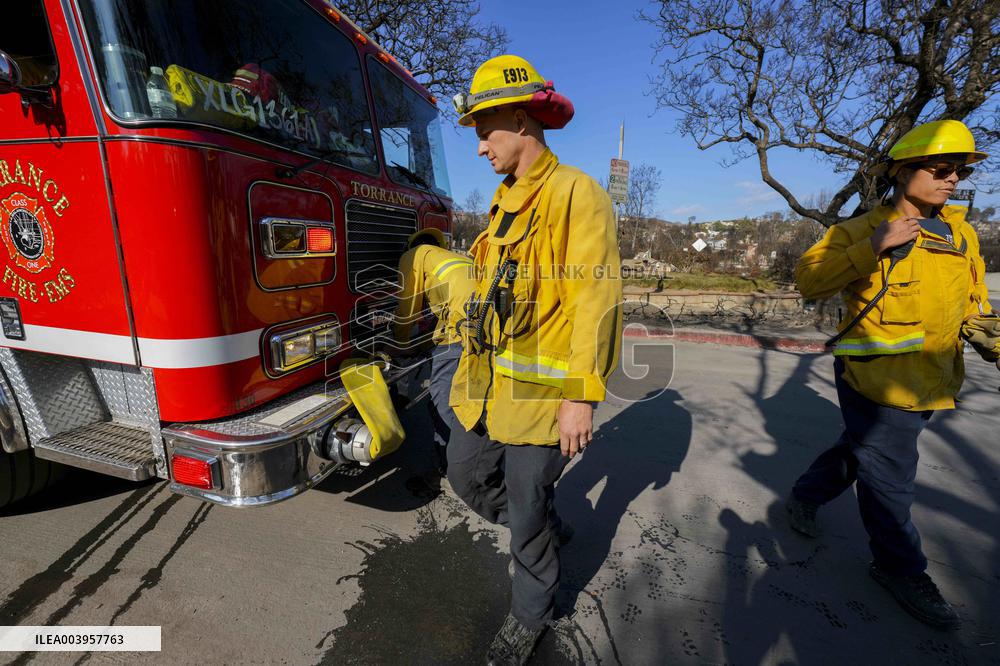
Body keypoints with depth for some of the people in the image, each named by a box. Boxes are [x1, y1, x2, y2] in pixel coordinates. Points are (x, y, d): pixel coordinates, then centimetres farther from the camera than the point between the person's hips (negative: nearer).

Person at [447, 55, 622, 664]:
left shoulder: (575, 193, -11)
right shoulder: (505, 203, 15)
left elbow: (595, 299, -18)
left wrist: (582, 397, -20)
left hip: (540, 387, -8)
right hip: (486, 382, 8)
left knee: (527, 508, 7)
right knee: (468, 477, 20)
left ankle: (532, 615, 36)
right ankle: (546, 526, 46)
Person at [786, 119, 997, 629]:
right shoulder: (861, 231, -9)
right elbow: (809, 281, -21)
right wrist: (872, 248, -29)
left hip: (926, 384, 7)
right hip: (876, 380, -6)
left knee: (858, 451, 21)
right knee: (887, 476, 6)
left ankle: (804, 498, 42)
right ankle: (899, 567, 26)